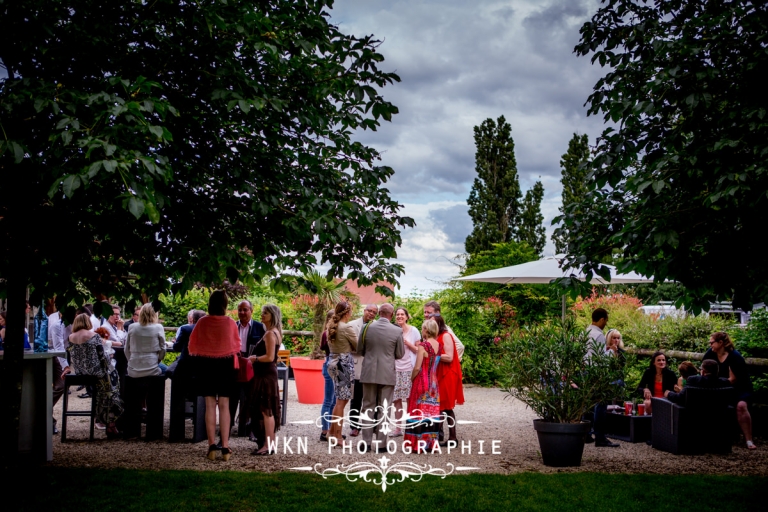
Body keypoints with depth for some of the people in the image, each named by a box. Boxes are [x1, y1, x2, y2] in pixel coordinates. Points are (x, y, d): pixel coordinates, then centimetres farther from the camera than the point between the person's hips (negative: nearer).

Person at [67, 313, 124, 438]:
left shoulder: (71, 337, 2)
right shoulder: (94, 335, -10)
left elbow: (71, 357, 10)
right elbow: (101, 356, -9)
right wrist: (108, 366, 3)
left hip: (79, 371, 6)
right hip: (93, 370, -5)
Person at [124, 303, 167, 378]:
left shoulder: (131, 327, 1)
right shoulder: (158, 328, -7)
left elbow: (126, 349, 7)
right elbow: (162, 349, -3)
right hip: (151, 371, -3)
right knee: (166, 370, 30)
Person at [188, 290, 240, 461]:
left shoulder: (202, 322, -7)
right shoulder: (231, 323, -8)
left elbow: (192, 346, 3)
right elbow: (236, 346, 4)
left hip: (205, 366, 1)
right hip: (226, 366, 0)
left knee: (210, 405, 7)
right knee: (224, 406, 4)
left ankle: (212, 446, 5)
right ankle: (225, 447, 1)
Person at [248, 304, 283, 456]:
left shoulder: (270, 333, -16)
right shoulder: (274, 332, 15)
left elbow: (269, 357, -22)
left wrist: (254, 358, -9)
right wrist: (256, 358, 12)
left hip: (266, 374, -10)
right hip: (267, 373, 10)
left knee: (266, 410, -7)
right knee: (267, 410, 13)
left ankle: (269, 446, -4)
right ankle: (270, 443, 19)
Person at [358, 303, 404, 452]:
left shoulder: (367, 327, -4)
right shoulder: (397, 331, -9)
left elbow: (360, 349, 6)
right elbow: (400, 354, -1)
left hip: (369, 373, 2)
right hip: (387, 374, -2)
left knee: (368, 407, 10)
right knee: (384, 409, 6)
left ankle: (366, 442, 10)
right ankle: (381, 443, 6)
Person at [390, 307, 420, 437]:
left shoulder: (413, 331, 1)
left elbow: (418, 350, 3)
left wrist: (407, 343, -11)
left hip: (409, 369, -2)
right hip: (396, 369, 2)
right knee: (396, 399, 3)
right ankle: (398, 428, 11)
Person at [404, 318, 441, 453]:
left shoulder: (423, 345, -16)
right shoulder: (438, 345, 3)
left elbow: (417, 367, -17)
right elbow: (430, 360, 9)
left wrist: (412, 378, 0)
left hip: (422, 382, -6)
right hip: (434, 383, 6)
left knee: (420, 411, 2)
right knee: (432, 412, 11)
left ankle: (419, 444, 5)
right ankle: (431, 443, 16)